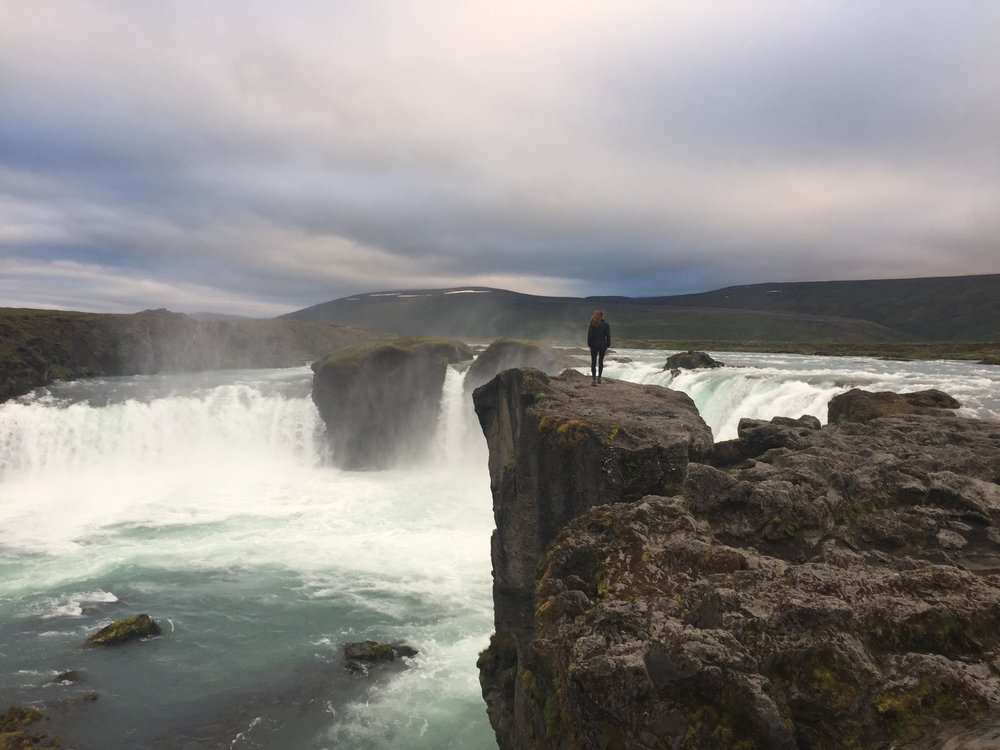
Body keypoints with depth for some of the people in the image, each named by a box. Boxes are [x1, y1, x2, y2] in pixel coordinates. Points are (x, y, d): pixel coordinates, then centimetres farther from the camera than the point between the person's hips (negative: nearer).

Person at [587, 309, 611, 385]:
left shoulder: (593, 324, -5)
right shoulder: (606, 324, -3)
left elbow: (589, 335, -6)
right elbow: (608, 336, -4)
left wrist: (589, 345, 2)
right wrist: (607, 346, 2)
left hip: (594, 345, -1)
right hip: (603, 345, 1)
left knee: (593, 362, 0)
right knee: (600, 362, 17)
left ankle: (594, 379, -11)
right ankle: (599, 378, 25)